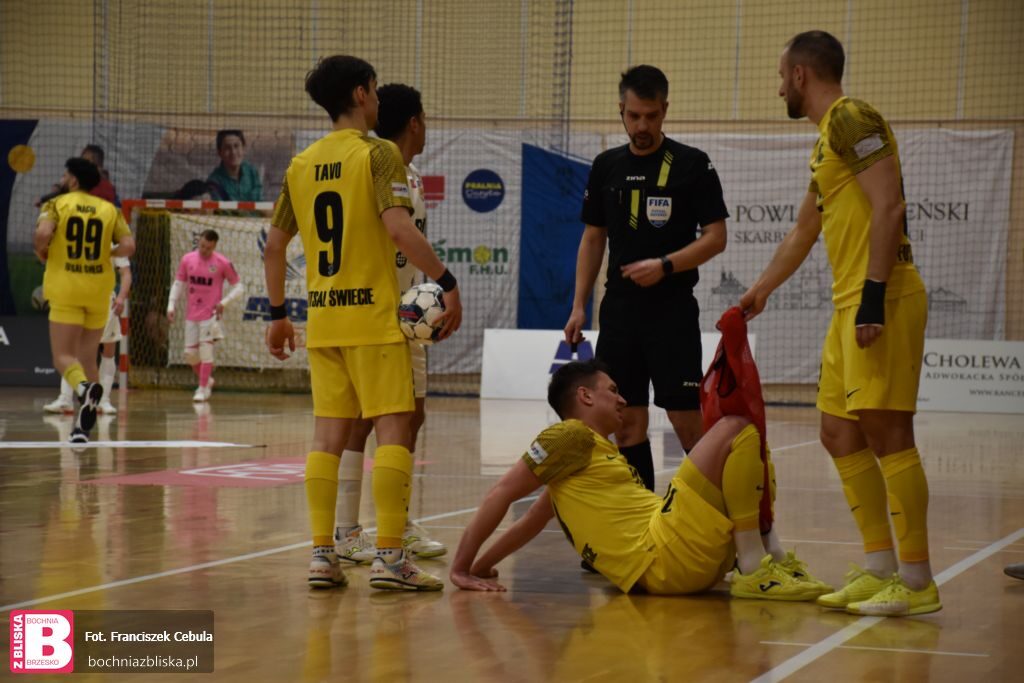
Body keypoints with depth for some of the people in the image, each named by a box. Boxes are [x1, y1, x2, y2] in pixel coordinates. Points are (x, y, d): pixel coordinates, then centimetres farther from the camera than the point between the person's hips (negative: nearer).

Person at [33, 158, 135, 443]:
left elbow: (43, 233, -18)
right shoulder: (109, 209, 7)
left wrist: (41, 252, 3)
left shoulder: (57, 204, -1)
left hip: (65, 290, -3)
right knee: (88, 357, 14)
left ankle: (85, 387, -35)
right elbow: (128, 246, -5)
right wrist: (105, 252, 13)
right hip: (98, 290, 3)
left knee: (63, 356, -2)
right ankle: (84, 424, 9)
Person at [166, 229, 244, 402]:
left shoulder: (223, 263, -9)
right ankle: (206, 380, 29)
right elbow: (178, 284, 10)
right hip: (192, 315, 4)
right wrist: (171, 305, 0)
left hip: (211, 314, -4)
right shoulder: (187, 260, 1)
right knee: (190, 354, 5)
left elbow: (239, 287, -3)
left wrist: (224, 302, -16)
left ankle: (203, 389, 1)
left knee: (206, 350, -10)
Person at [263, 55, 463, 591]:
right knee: (393, 429, -3)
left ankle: (321, 555, 7)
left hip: (322, 319, 6)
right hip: (372, 316, -6)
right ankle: (389, 558, -8)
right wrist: (447, 281, -14)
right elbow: (398, 227, -20)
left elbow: (273, 246, 14)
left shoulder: (302, 164, 12)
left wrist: (278, 314, 22)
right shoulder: (378, 153, -7)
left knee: (328, 435, 8)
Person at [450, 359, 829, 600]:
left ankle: (755, 560, 4)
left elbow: (534, 519, 31)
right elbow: (501, 493, -4)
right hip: (666, 558, -9)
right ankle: (754, 569, -12)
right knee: (735, 429, -10)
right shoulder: (569, 437, 1)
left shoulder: (601, 449, 28)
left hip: (690, 562, 9)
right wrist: (462, 568, -7)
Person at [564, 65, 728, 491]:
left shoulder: (692, 165, -3)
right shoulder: (607, 166, 10)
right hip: (620, 308, 5)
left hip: (672, 308, -4)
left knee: (687, 421, -9)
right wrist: (579, 305, 8)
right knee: (627, 422, 5)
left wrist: (664, 266, -19)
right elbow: (593, 239, 15)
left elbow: (715, 237, -6)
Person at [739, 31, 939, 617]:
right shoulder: (826, 141, 23)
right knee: (841, 434, 9)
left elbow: (888, 207, -18)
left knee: (885, 430, -11)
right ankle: (880, 569, 13)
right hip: (850, 305, 10)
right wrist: (761, 290, 43)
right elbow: (803, 232, 35)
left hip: (881, 300, -10)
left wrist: (874, 295, -24)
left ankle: (917, 581, -8)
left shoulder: (851, 118, -8)